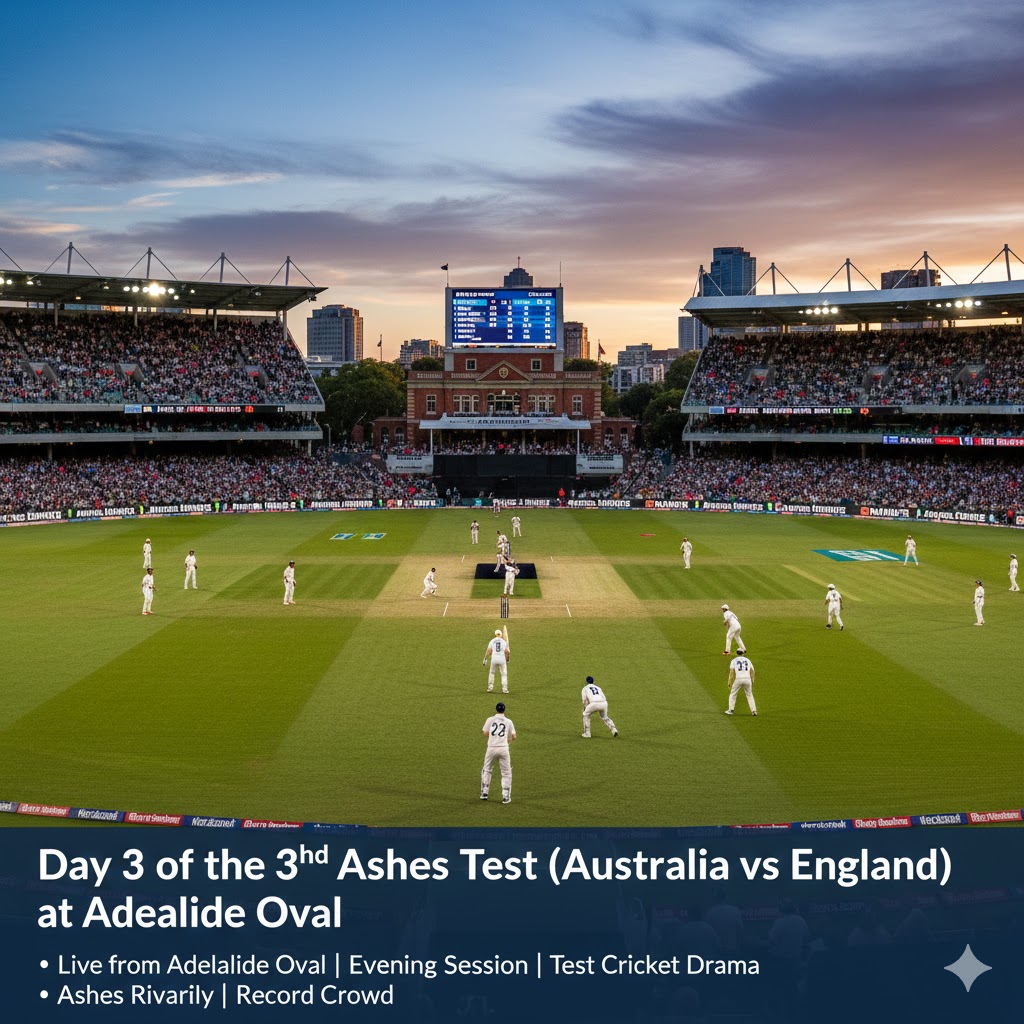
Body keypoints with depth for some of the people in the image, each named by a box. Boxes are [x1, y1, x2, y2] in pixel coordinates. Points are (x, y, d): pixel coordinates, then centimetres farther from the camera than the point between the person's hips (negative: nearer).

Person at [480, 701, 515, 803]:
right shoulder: (508, 721, 5)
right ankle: (506, 797, 4)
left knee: (486, 770, 19)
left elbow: (485, 733, 2)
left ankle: (484, 793, 19)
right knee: (506, 773, 8)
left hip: (491, 748, 1)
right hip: (503, 748, -1)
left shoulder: (490, 720, 3)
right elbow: (513, 736, 4)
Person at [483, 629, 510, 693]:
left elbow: (488, 651, -4)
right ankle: (504, 689, -2)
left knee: (491, 672, 19)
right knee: (504, 674, 7)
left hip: (494, 659, 1)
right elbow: (506, 651, -3)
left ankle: (490, 687, 14)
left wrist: (485, 659, -2)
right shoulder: (504, 641, 5)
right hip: (502, 660, -1)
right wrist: (507, 660, 11)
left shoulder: (492, 641, 5)